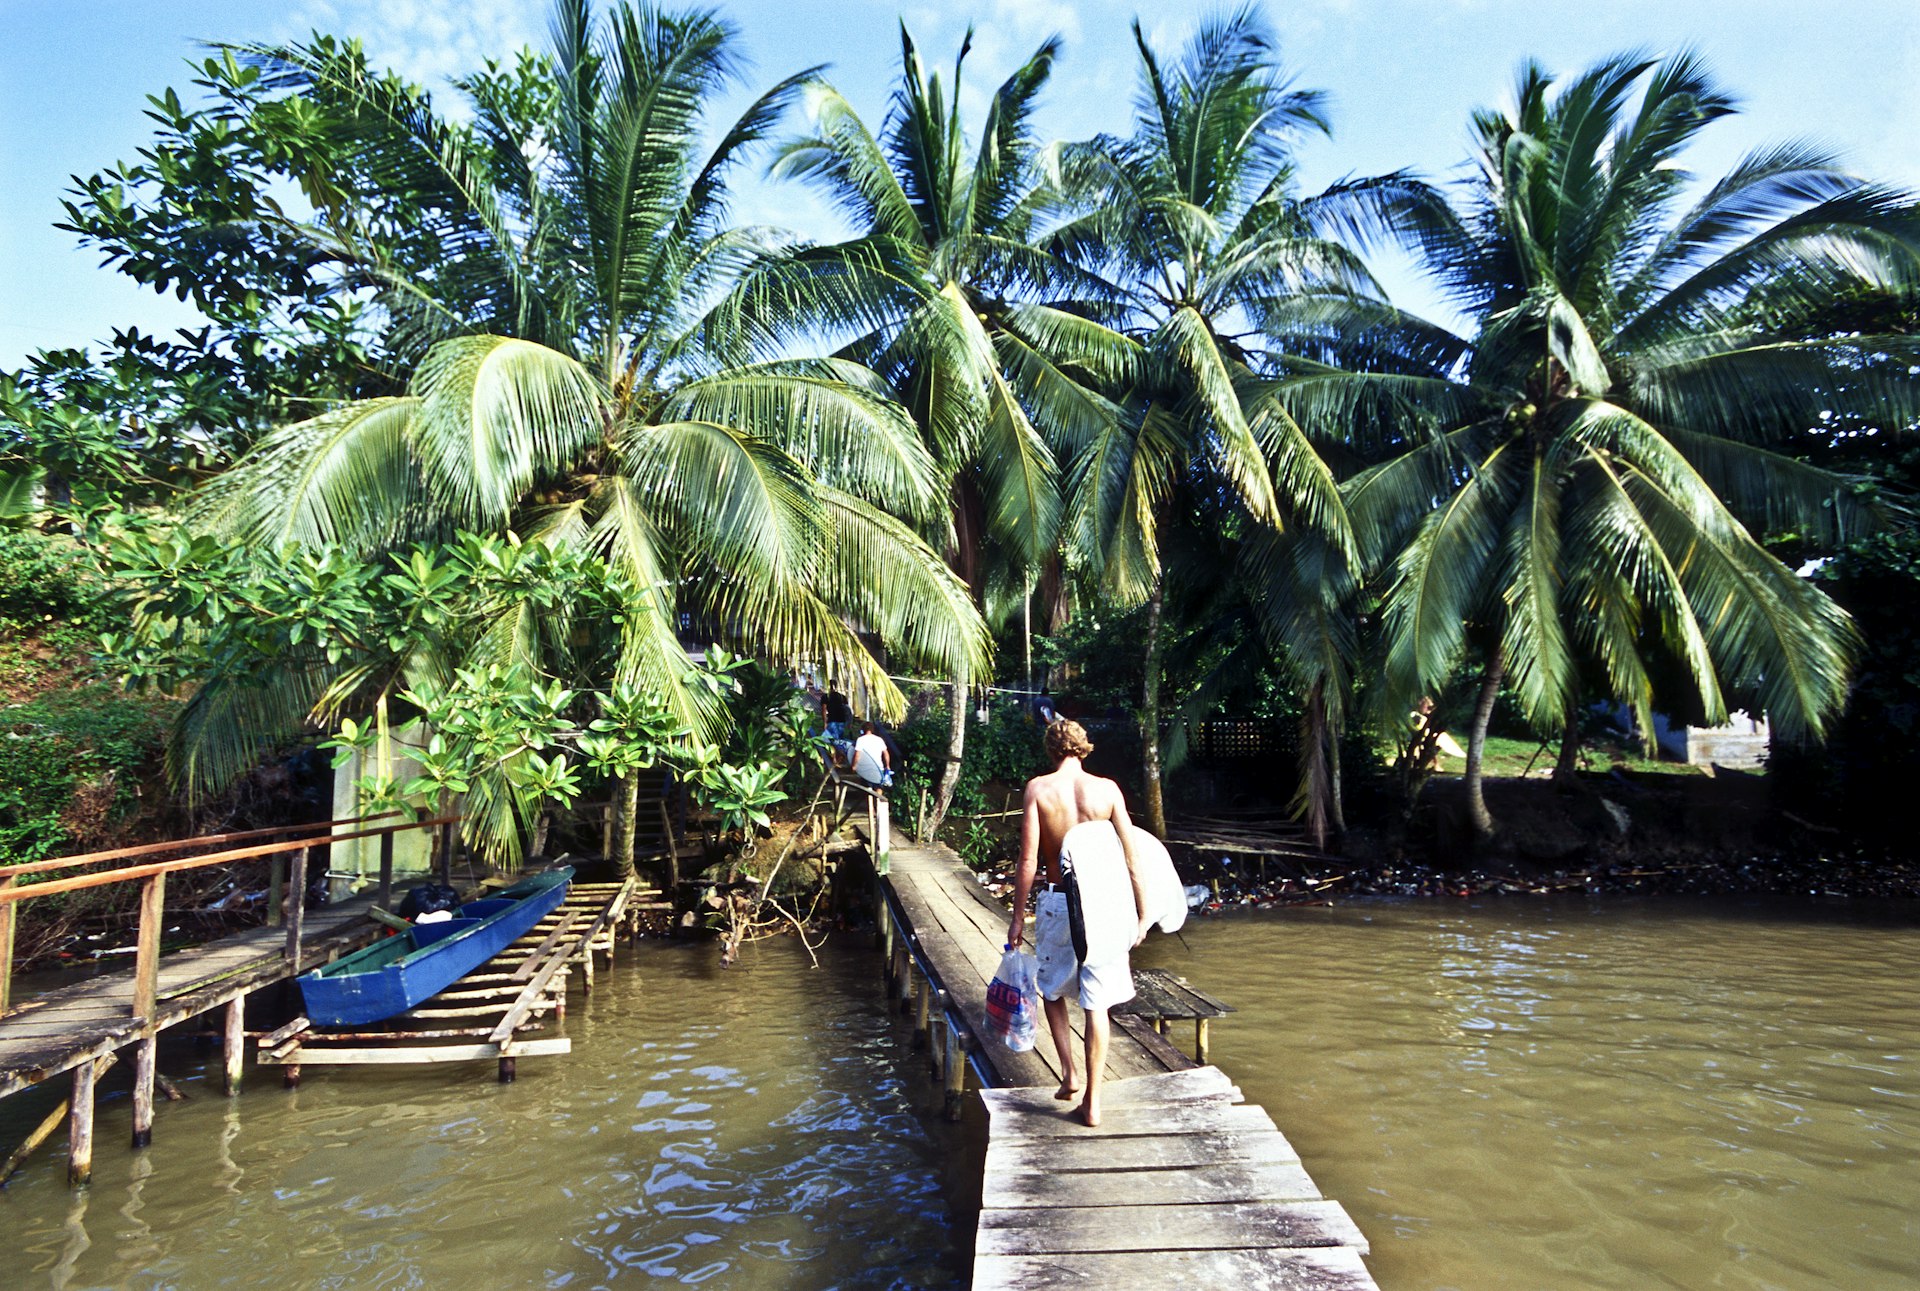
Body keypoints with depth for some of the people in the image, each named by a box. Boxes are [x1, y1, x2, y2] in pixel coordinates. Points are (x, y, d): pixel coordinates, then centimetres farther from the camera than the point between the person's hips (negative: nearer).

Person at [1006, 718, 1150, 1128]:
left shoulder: (1038, 788, -7)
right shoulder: (1106, 789, -4)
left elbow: (1028, 861, -8)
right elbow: (1130, 857, -3)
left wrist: (1018, 916, 0)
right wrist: (1142, 913, 5)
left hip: (1056, 902, -1)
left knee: (1052, 990, 22)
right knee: (1097, 1003, 9)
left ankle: (1069, 1073, 15)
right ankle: (1092, 1100, 13)